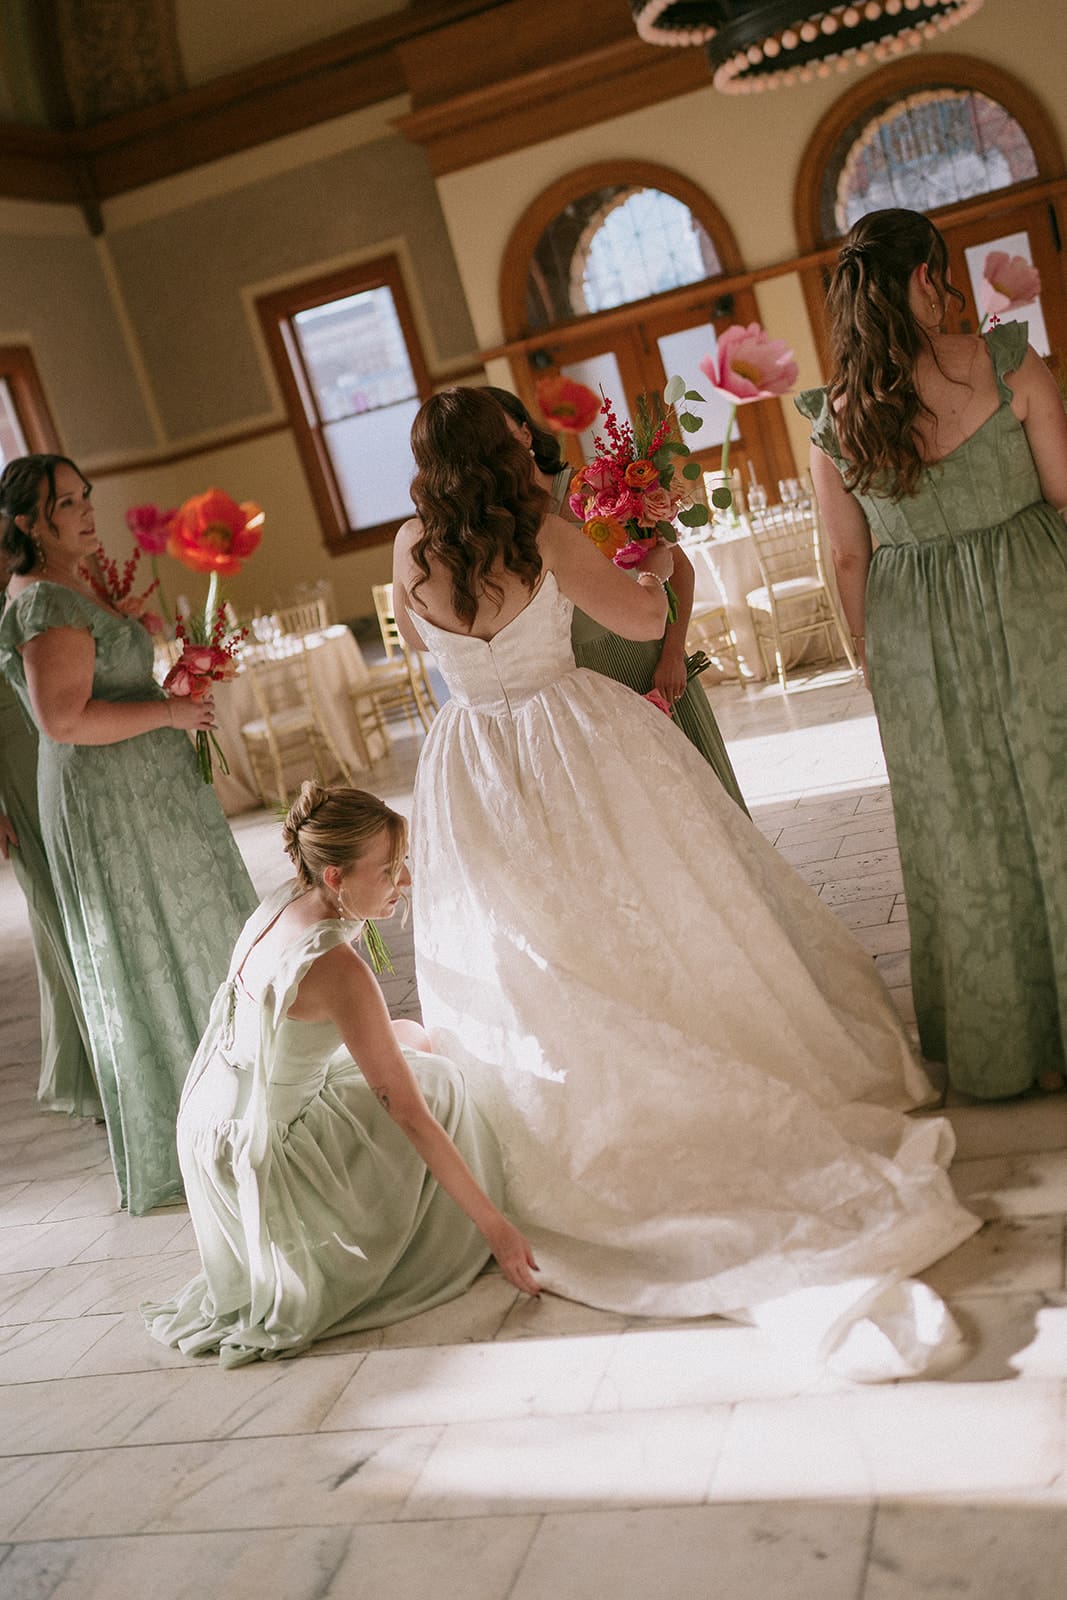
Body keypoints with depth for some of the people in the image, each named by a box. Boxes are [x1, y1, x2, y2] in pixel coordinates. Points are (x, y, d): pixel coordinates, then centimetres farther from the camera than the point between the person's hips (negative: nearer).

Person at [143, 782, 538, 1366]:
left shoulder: (282, 903, -6)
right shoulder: (336, 970, -31)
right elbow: (409, 1113, -26)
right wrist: (495, 1226, -20)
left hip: (207, 1121, 8)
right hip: (259, 1159, -8)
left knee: (409, 1040, 18)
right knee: (436, 1084, 1)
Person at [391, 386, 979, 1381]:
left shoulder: (412, 550, -5)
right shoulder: (545, 536, -13)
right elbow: (645, 620, -3)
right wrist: (653, 567, 16)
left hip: (475, 768, 2)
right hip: (577, 746, -2)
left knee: (525, 963, 12)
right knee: (653, 930, 11)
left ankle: (578, 1136, 22)